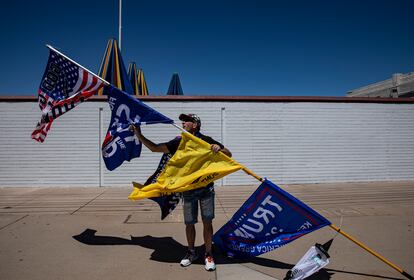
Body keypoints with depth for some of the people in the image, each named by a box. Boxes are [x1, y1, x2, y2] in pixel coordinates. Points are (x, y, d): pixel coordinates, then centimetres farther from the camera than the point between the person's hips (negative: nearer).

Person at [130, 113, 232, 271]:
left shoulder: (206, 141, -4)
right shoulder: (178, 142, 2)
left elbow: (228, 155, -2)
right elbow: (154, 148, 1)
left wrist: (219, 148, -24)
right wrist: (139, 135, -8)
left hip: (206, 188, -2)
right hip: (188, 189, 2)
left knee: (207, 222, 3)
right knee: (189, 223, 10)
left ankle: (208, 255, 20)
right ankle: (191, 252, 32)